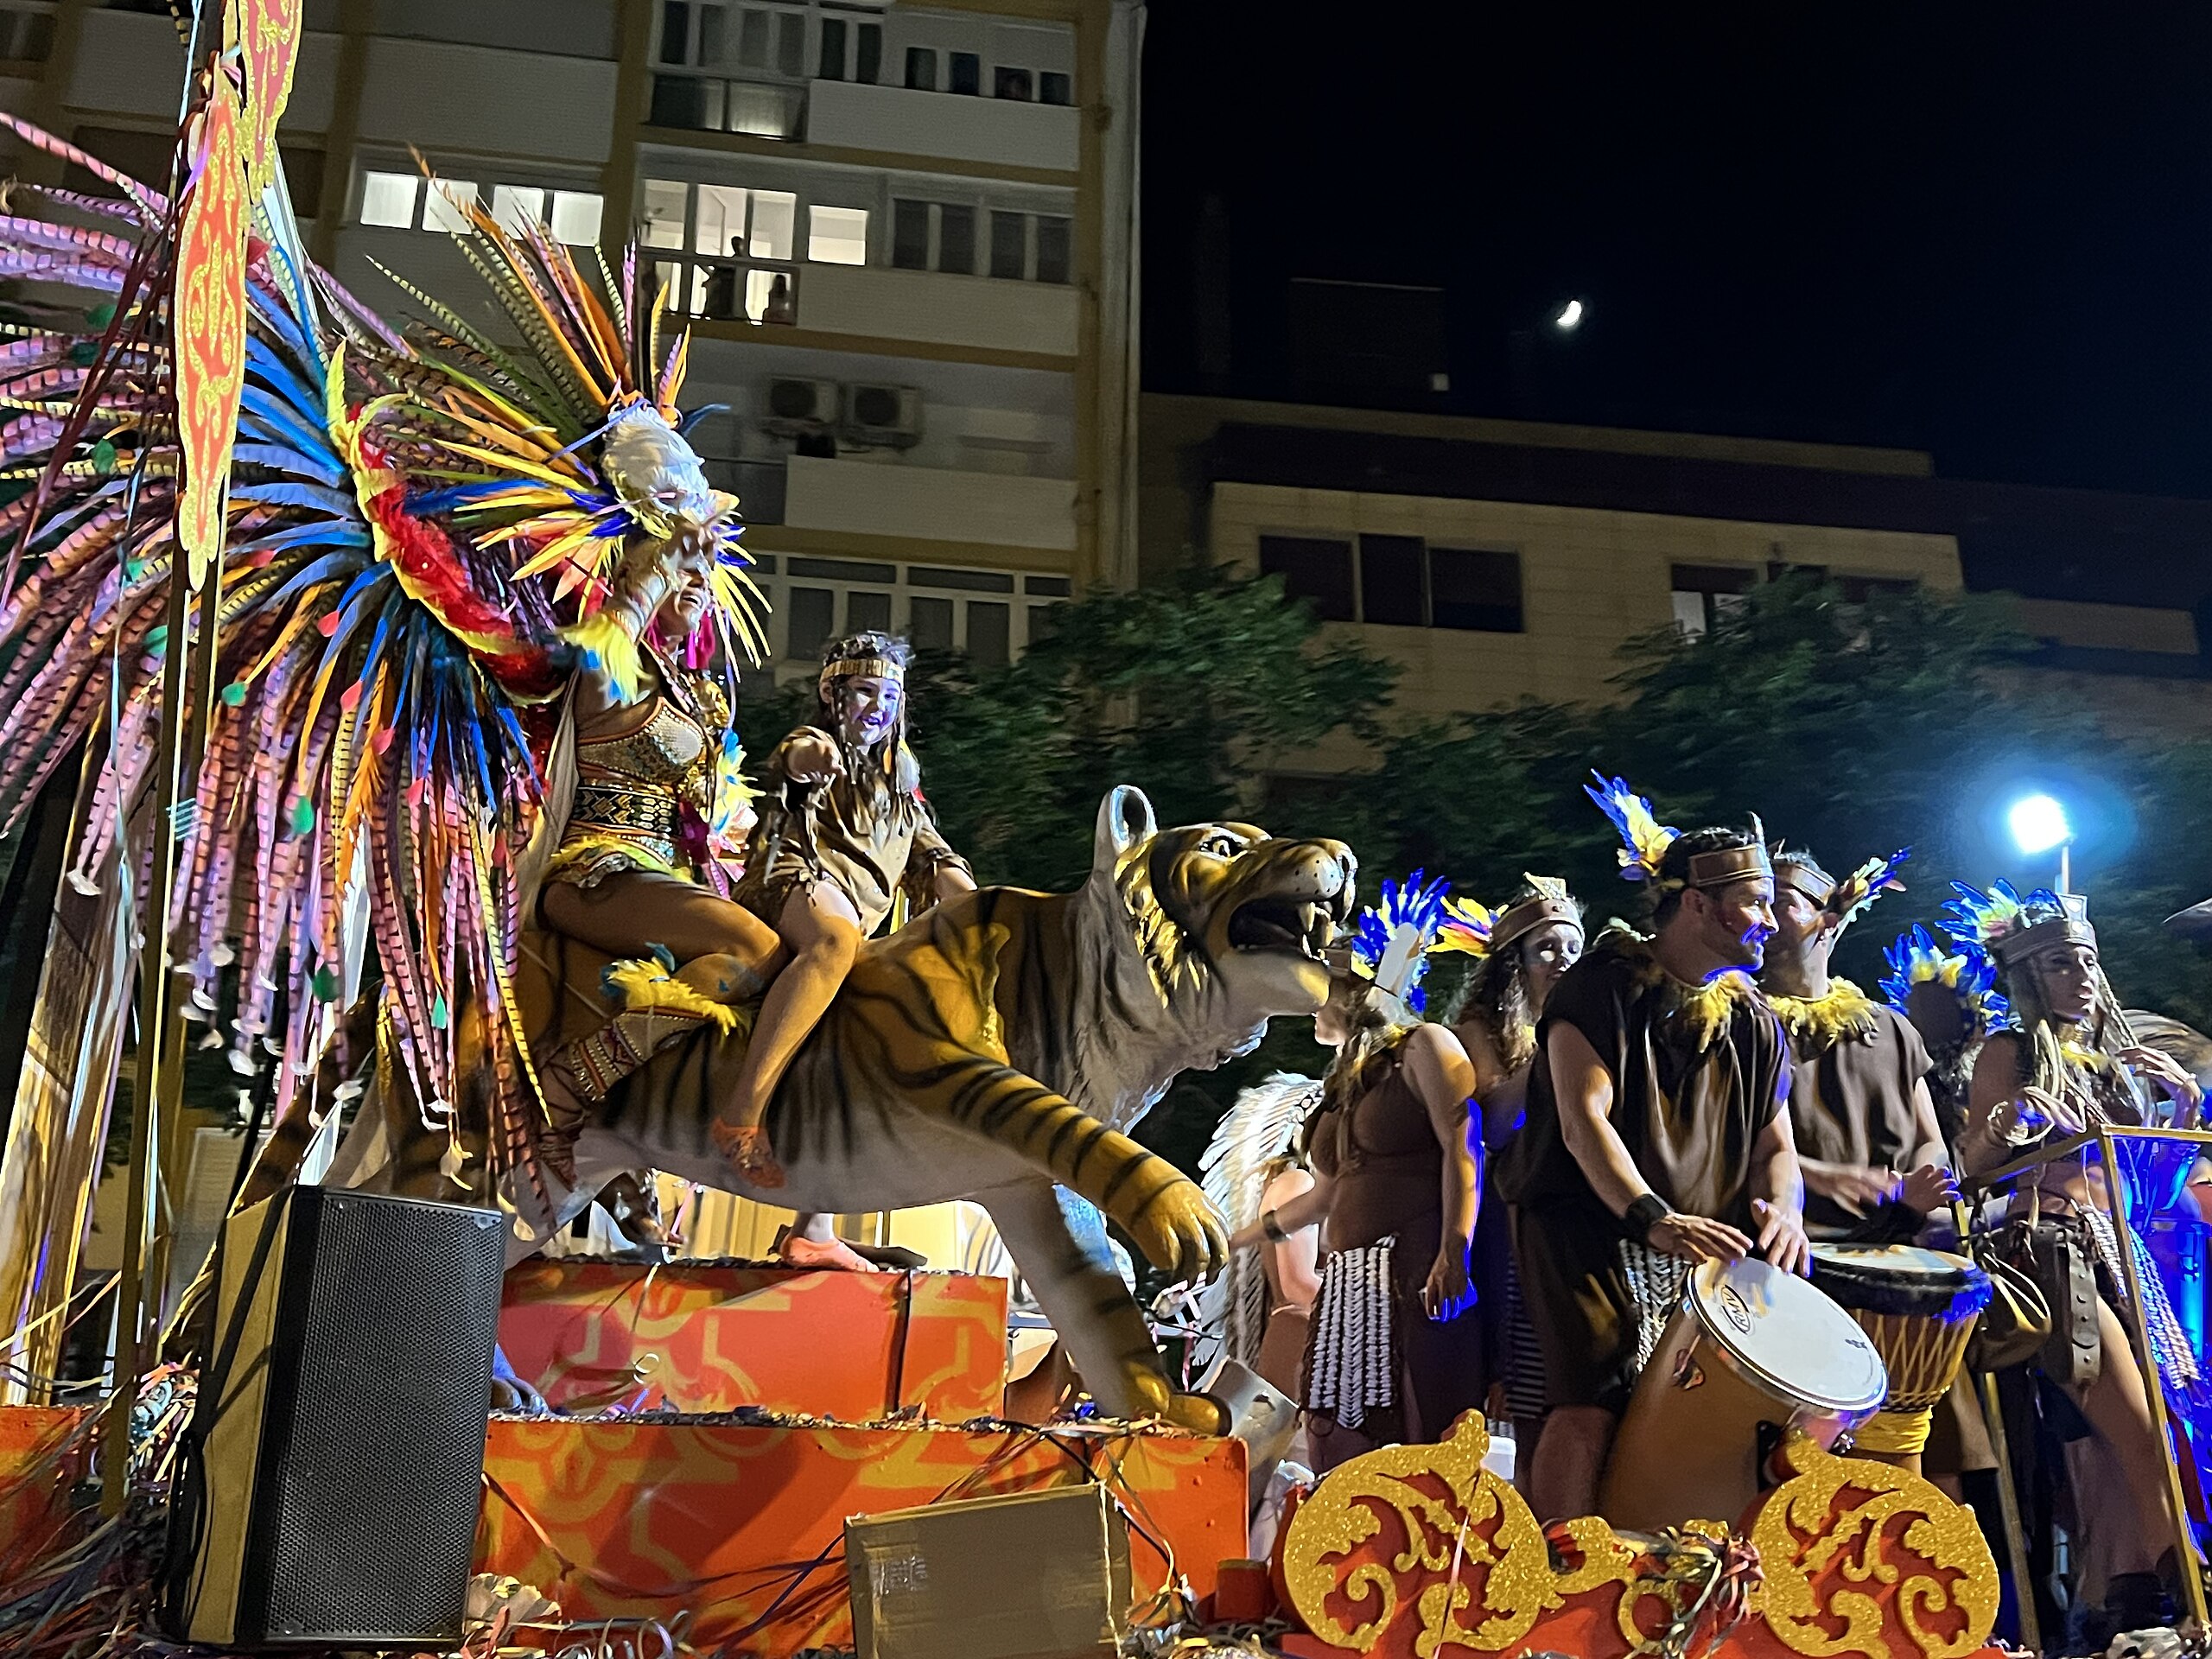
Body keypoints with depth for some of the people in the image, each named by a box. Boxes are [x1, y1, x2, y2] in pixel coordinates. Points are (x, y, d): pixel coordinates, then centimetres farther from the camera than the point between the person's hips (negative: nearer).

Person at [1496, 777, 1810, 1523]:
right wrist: (1653, 1218, -29)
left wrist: (1781, 1208, -10)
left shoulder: (1754, 1024, 15)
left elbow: (1775, 1143, 14)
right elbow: (1584, 1119, -14)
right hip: (1587, 1229, -6)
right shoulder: (1602, 987, -3)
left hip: (1706, 1248, 6)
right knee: (1592, 1404, -20)